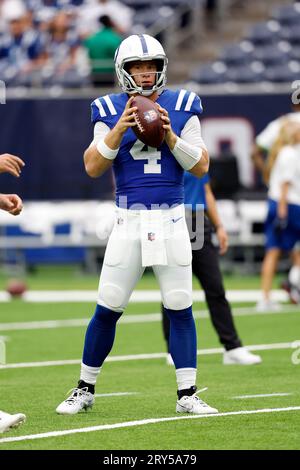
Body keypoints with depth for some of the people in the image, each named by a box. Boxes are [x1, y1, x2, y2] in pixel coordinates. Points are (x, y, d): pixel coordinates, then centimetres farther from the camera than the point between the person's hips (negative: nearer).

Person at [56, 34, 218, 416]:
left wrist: (170, 136, -13)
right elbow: (92, 167, -4)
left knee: (180, 308, 1)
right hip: (129, 222, -1)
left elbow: (201, 167, 1)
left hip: (171, 221, 1)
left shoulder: (181, 107, 3)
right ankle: (85, 390, 14)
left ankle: (187, 395, 9)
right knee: (107, 309, 0)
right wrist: (118, 130, -15)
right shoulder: (111, 111, 2)